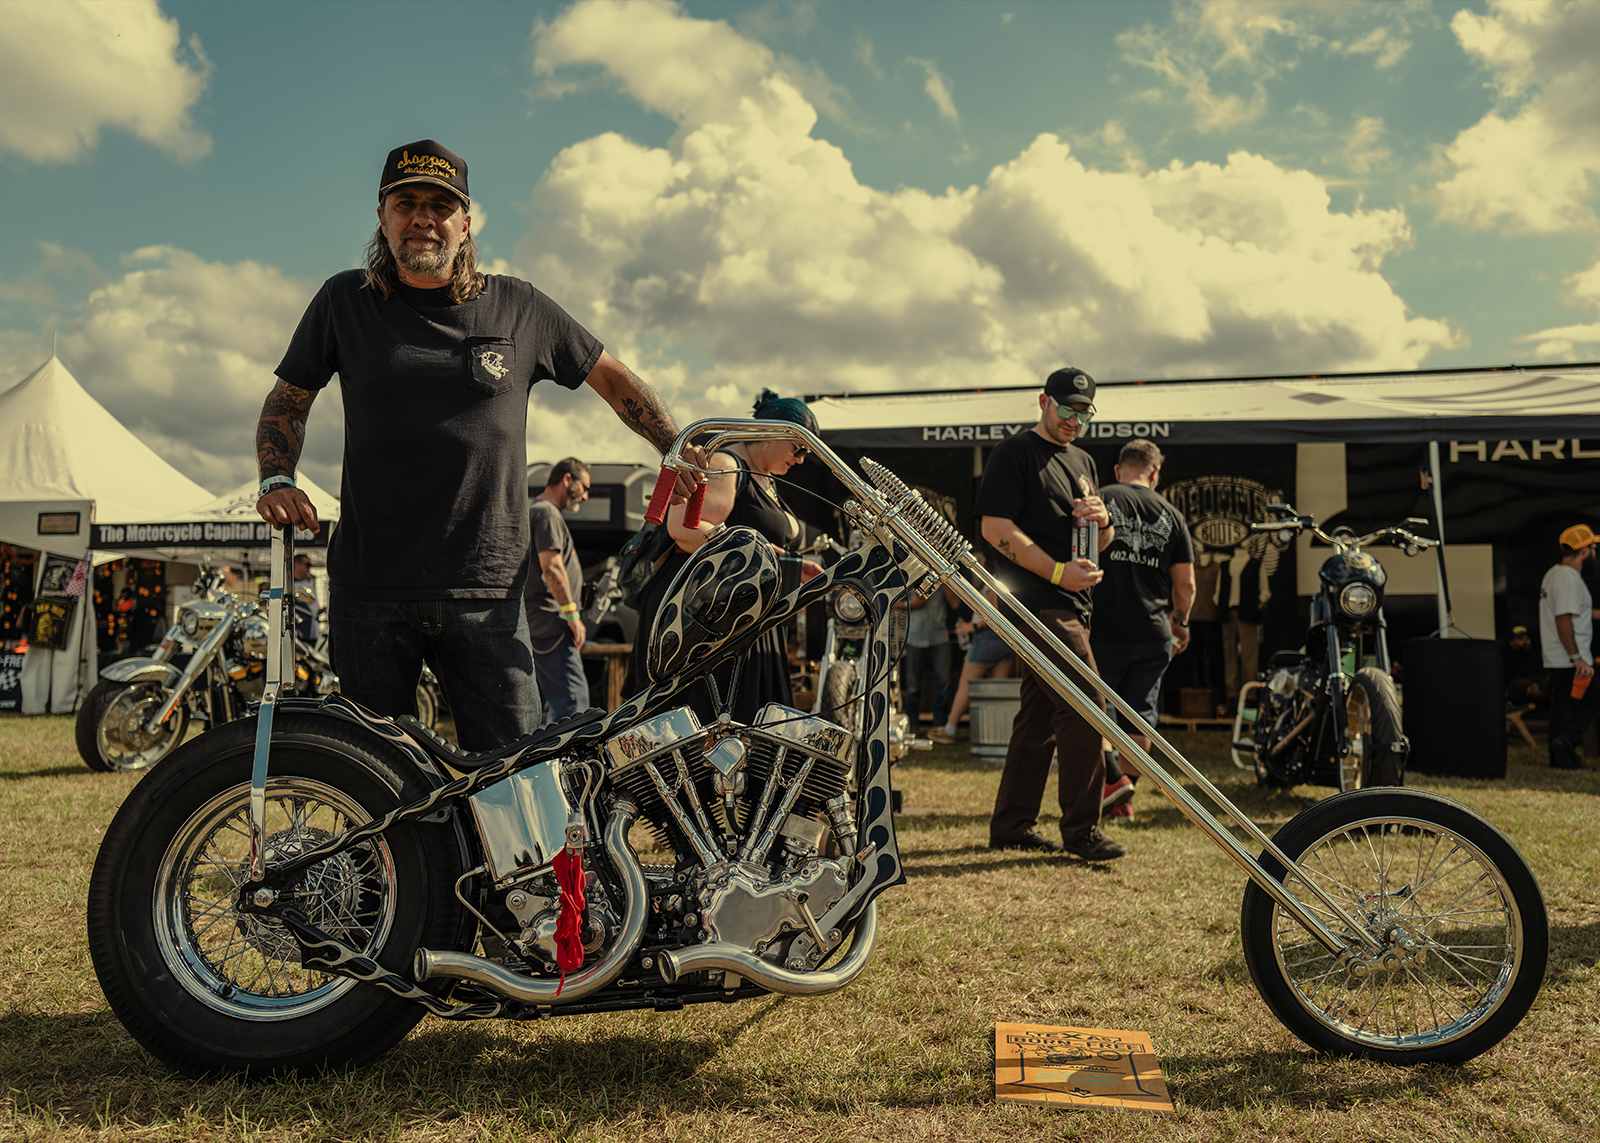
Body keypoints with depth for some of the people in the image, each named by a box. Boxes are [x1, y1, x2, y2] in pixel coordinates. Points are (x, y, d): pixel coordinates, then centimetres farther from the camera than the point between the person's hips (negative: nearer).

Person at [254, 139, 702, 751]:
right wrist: (276, 482, 1)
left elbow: (612, 377, 17)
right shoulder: (344, 300, 9)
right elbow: (287, 402, 19)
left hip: (485, 593, -1)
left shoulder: (517, 307, 7)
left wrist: (682, 452, 7)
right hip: (370, 589, 1)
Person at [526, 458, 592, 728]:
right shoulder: (547, 514, -9)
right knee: (573, 702, -17)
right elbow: (551, 567, -20)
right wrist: (572, 613, -17)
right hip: (550, 623, -11)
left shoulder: (532, 510, 24)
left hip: (534, 622, 11)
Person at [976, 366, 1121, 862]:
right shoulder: (1014, 453, -3)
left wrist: (1102, 520, 0)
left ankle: (1011, 825, 18)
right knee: (1086, 706, -12)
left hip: (1072, 603, 9)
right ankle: (1081, 829, -3)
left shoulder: (1083, 462, 23)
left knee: (1041, 714, 10)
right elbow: (995, 527, -13)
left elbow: (1100, 544, 25)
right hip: (1038, 602, -9)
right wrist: (1058, 571, -19)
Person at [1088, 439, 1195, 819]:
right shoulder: (1171, 514, 9)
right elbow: (1186, 584, 10)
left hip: (1104, 629, -3)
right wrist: (1180, 620, 27)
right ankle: (1122, 800, 15)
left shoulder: (1099, 500, -2)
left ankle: (1112, 778, -9)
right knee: (1138, 717, 10)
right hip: (1154, 634, 4)